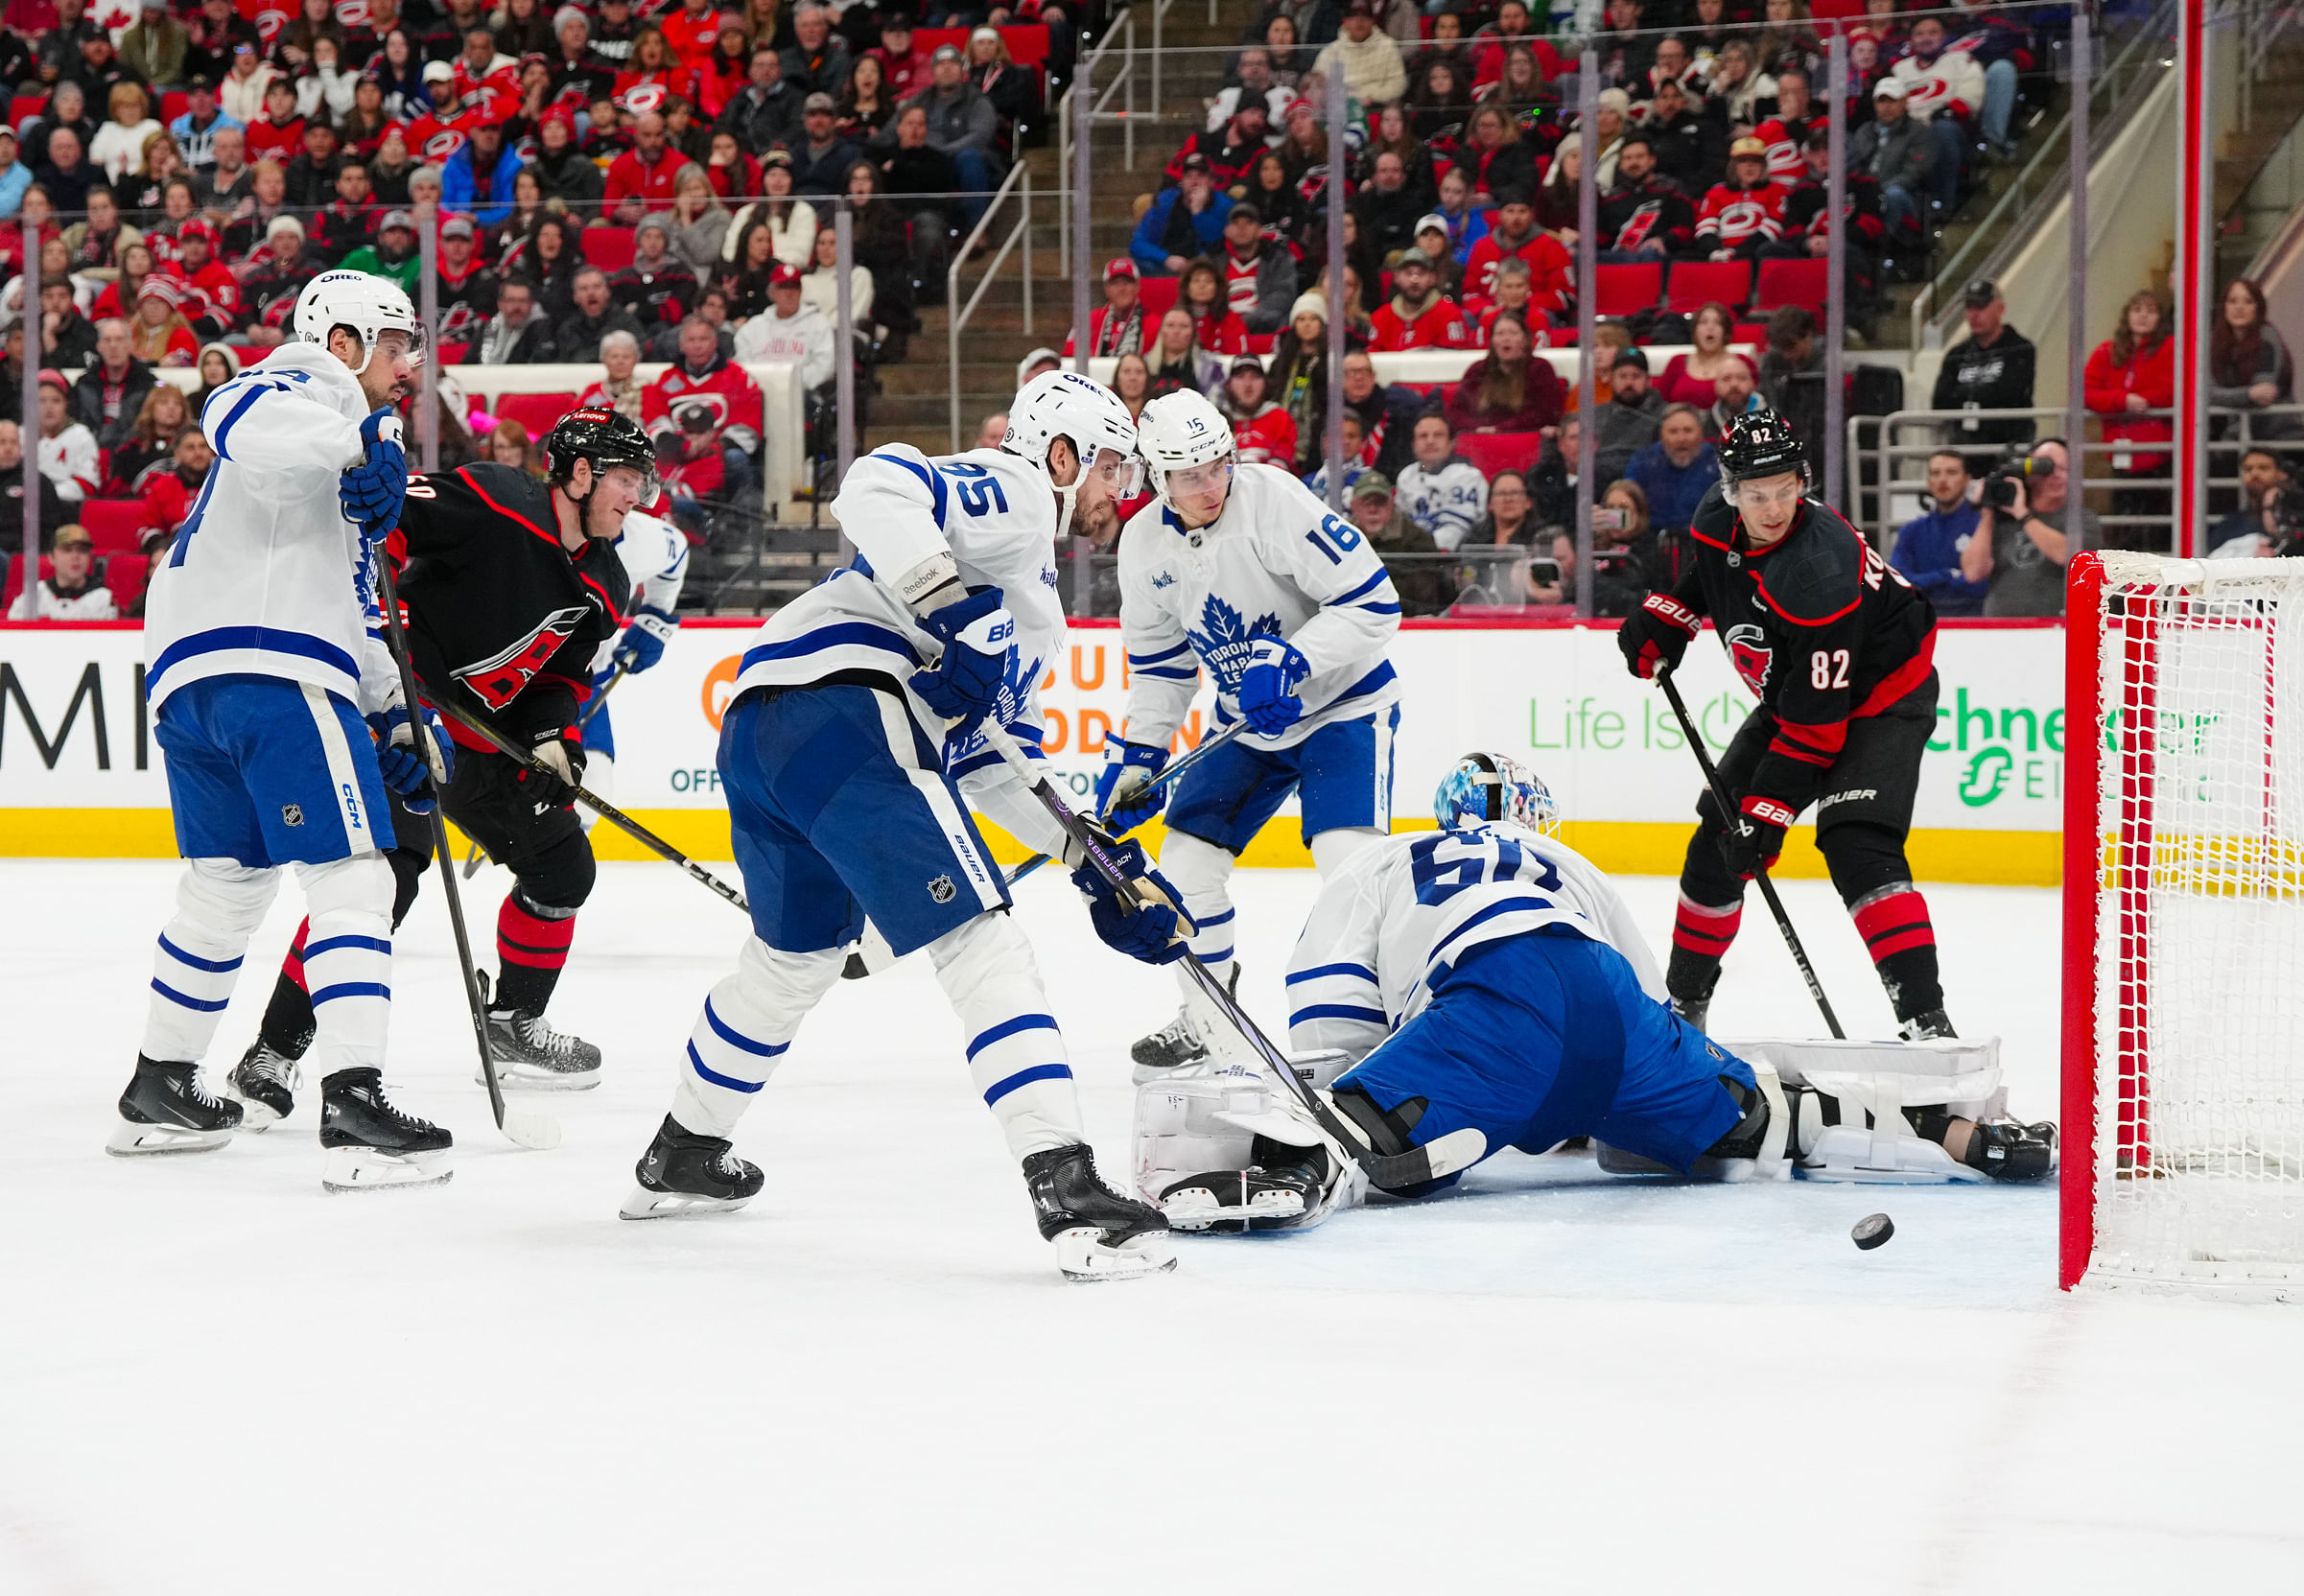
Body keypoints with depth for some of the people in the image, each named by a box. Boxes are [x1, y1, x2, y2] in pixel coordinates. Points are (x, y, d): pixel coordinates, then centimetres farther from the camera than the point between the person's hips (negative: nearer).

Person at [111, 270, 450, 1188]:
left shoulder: (348, 432, 33)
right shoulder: (311, 389, 3)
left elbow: (349, 602, 35)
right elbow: (243, 423, -23)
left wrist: (392, 713, 29)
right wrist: (356, 444, -30)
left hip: (186, 678, 10)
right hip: (270, 666, -10)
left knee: (228, 882, 23)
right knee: (352, 877, -11)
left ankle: (159, 1089, 32)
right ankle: (354, 1109, -19)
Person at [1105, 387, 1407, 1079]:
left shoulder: (1274, 501, -25)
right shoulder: (1144, 543, -5)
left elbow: (1373, 604, -26)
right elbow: (1160, 661, 10)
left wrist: (1289, 664, -34)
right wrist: (1136, 753, 4)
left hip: (1343, 701, -6)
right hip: (1246, 722, 6)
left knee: (1348, 852, -23)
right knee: (1187, 854, 1)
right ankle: (1201, 1017, 18)